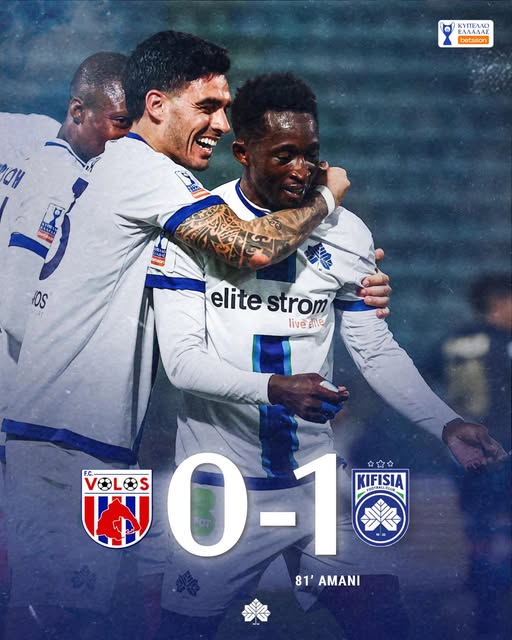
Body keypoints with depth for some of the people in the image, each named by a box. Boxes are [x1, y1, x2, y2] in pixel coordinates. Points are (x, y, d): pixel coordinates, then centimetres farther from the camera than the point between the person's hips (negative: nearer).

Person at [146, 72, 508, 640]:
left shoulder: (344, 234, 4)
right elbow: (182, 359, -12)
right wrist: (275, 389, -28)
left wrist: (446, 424, -7)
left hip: (317, 482, 3)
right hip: (220, 484, -3)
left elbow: (378, 350, 8)